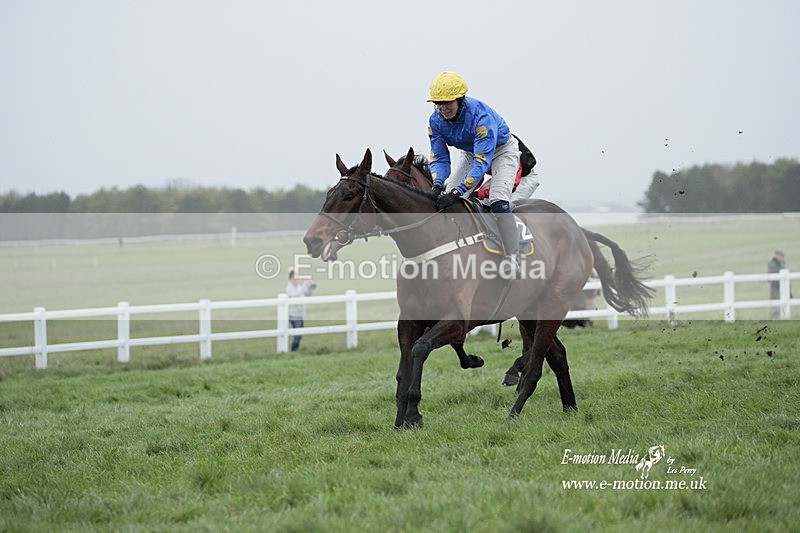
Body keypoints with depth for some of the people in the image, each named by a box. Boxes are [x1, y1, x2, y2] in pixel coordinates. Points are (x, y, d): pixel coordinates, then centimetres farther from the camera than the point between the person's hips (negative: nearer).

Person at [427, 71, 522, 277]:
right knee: (447, 196, -6)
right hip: (469, 152, 6)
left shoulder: (481, 115, -40)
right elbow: (439, 158, -17)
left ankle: (512, 259, -20)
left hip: (501, 149, -6)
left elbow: (482, 161, -44)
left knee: (498, 201, -25)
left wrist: (457, 192, -54)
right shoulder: (435, 121, -21)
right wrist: (437, 184, -39)